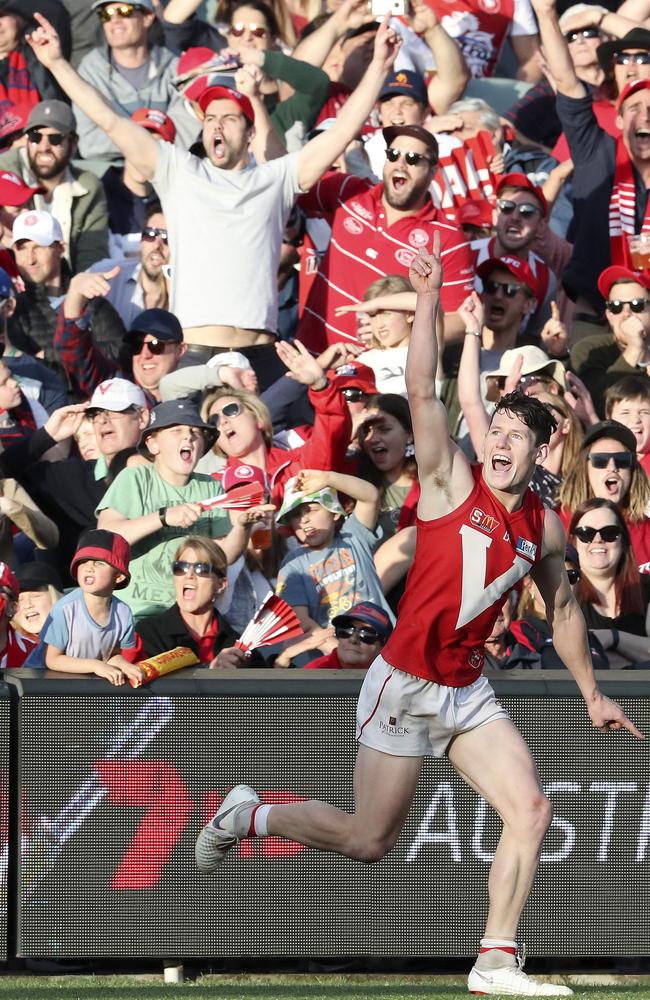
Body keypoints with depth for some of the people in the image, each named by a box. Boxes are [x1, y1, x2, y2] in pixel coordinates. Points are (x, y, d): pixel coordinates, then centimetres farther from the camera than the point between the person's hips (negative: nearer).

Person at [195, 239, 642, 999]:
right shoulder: (451, 482, -9)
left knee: (530, 810, -10)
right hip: (403, 685, -5)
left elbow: (560, 608, 22)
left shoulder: (544, 528, 6)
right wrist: (428, 303, -28)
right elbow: (421, 392, -21)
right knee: (369, 840, -1)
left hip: (467, 692, 5)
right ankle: (248, 816, 25)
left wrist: (591, 693, 25)